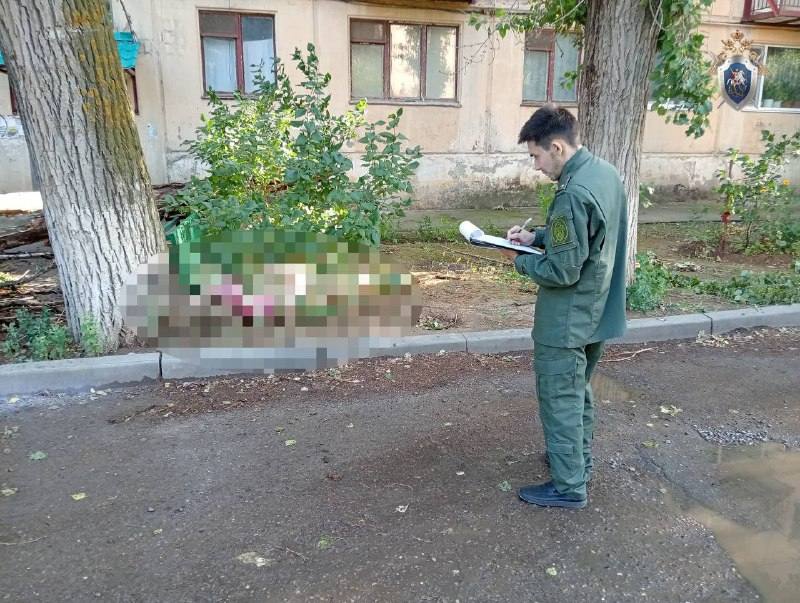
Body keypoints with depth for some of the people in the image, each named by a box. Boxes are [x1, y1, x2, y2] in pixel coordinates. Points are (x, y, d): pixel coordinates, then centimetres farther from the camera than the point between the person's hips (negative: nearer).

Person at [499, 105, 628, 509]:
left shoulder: (573, 195, -28)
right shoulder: (605, 172, 3)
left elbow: (562, 271, -25)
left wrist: (520, 260, -9)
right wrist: (537, 236, 5)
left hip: (566, 321, -10)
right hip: (596, 311, 10)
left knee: (559, 399, 5)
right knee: (578, 391, 23)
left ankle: (569, 486, 17)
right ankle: (579, 460, 40)